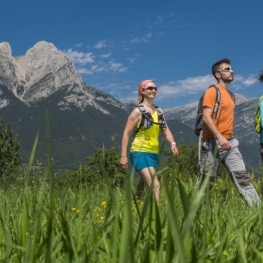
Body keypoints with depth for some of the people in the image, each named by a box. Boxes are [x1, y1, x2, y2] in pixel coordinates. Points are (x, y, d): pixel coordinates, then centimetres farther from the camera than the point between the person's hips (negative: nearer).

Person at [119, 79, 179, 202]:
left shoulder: (158, 111, 11)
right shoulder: (138, 111, -7)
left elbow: (165, 129, 10)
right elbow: (126, 133, -8)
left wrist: (172, 143, -10)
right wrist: (123, 156, -14)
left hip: (153, 153, 7)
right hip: (140, 152, -7)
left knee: (143, 184, 17)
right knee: (155, 185, -19)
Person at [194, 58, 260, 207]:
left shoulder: (230, 94, 19)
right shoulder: (212, 91, -6)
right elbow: (206, 117, -17)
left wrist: (230, 138, 15)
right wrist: (219, 137, -25)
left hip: (230, 142, 7)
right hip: (213, 142, -7)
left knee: (242, 176, -1)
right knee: (206, 181, -1)